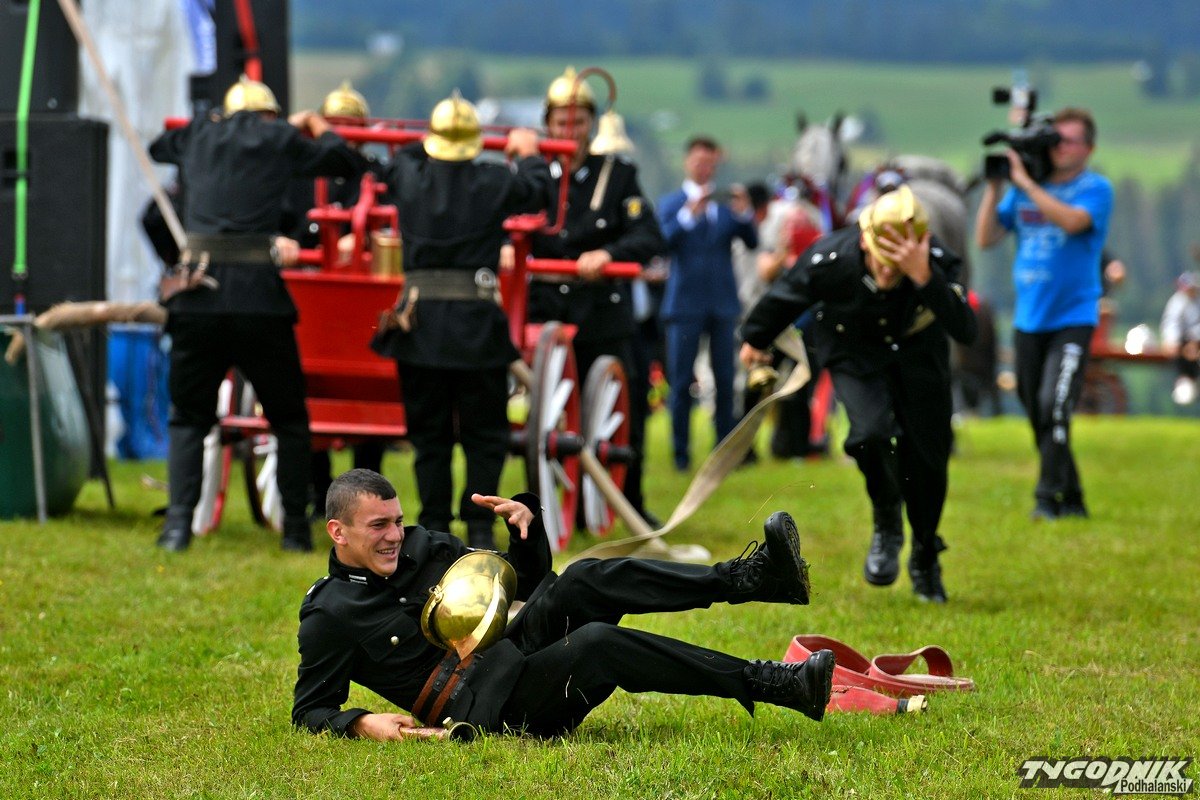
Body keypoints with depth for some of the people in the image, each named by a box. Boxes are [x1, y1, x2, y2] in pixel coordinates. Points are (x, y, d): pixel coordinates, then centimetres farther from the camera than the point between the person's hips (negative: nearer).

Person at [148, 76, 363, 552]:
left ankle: (178, 523, -5)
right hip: (258, 296, -2)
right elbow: (347, 163, 12)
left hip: (197, 296, 2)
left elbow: (156, 148, 37)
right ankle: (295, 526, 9)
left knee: (188, 418, 11)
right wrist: (319, 129, 32)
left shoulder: (199, 136, 16)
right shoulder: (279, 139, 7)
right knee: (288, 418, 13)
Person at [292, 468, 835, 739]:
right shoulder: (327, 616, -2)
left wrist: (526, 524, 1)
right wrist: (361, 724, -21)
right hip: (485, 706, -7)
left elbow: (523, 582, 21)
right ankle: (769, 684, -35)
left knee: (581, 584, -20)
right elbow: (309, 711, 0)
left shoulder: (420, 546, 16)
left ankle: (747, 577, -29)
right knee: (596, 643, -31)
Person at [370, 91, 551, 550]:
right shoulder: (493, 183, -6)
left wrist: (430, 148, 42)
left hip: (420, 322, 2)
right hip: (477, 324, -2)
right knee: (484, 434, 8)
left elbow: (399, 160, 24)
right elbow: (537, 191, 12)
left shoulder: (409, 178, 0)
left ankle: (434, 526, 8)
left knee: (428, 432, 10)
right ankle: (479, 527, 4)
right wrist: (527, 155, 31)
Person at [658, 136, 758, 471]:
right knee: (681, 380, -1)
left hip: (722, 302, 3)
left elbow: (752, 243, 2)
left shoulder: (726, 203, 12)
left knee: (725, 380, 4)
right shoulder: (671, 204, 3)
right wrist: (689, 214, -27)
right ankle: (681, 452, 4)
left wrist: (744, 214, -15)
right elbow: (663, 240, -14)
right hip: (685, 302, -3)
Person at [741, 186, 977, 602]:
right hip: (856, 355, -1)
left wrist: (924, 278, -58)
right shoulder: (830, 259, -31)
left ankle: (925, 558, 28)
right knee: (872, 434, -26)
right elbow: (785, 297, -8)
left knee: (927, 458, 0)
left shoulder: (938, 263, -33)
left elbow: (965, 330, -47)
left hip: (917, 353, 1)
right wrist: (755, 339, 10)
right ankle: (887, 526, 4)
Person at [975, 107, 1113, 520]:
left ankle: (1049, 496, -14)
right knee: (1037, 414, 8)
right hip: (1028, 320, 5)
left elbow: (1071, 221, -25)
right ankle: (1072, 500, 18)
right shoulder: (1023, 190, 9)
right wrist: (995, 185, -3)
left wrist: (1025, 181, -20)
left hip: (1072, 319, -5)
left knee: (1054, 406, -19)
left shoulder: (1095, 188, -5)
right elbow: (986, 238, 5)